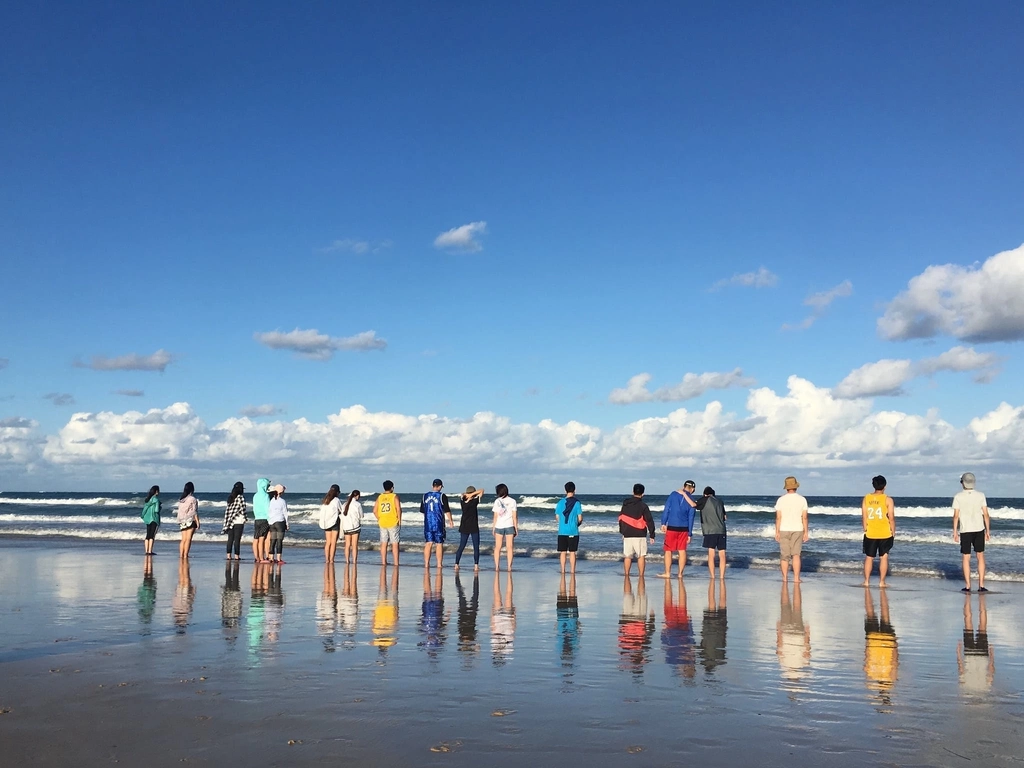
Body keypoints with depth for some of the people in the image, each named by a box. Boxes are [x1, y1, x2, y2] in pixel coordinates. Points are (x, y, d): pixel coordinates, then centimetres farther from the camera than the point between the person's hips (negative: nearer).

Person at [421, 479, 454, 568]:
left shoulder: (425, 496, 5)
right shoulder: (442, 496, -8)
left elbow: (422, 511, 12)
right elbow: (447, 510, -6)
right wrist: (450, 520, 8)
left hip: (427, 524, 4)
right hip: (438, 524, -4)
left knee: (428, 544, 8)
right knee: (439, 544, 3)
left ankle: (426, 564, 9)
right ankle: (439, 565, 4)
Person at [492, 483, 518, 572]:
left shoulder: (497, 501, -3)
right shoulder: (512, 501, -2)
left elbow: (495, 516, -2)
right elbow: (514, 516, -2)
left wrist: (493, 527, 6)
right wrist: (516, 528, 6)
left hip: (499, 526, 0)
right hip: (509, 526, 0)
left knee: (497, 548, 8)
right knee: (509, 548, 5)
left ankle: (497, 566, 6)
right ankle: (509, 567, 2)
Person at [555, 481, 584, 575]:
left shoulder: (560, 502, 1)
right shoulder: (577, 502, -7)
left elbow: (557, 517, 5)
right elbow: (580, 518, -7)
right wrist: (579, 523, 14)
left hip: (562, 531, 2)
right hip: (573, 531, -2)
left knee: (563, 552, 8)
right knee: (572, 552, 4)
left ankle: (563, 571, 10)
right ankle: (572, 572, 5)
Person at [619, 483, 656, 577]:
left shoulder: (625, 505, 7)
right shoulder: (643, 506, -7)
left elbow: (620, 519, 16)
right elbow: (649, 521, -8)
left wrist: (622, 532, 27)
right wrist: (652, 535, 0)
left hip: (627, 535, 4)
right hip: (640, 535, -4)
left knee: (628, 557, 10)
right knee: (641, 556, 1)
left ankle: (626, 576, 10)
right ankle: (641, 577, -2)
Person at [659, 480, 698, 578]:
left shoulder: (674, 494, -1)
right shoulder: (691, 501, 1)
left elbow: (666, 509, -4)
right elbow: (691, 518, 2)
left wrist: (663, 523, -1)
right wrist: (689, 534, 6)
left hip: (672, 527, -2)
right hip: (684, 528, 2)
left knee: (668, 550, 5)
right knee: (682, 551, 7)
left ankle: (667, 573, 5)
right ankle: (680, 573, 9)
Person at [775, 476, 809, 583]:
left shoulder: (781, 500, -5)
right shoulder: (802, 500, -4)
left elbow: (778, 517, -6)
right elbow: (804, 517, -5)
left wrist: (777, 532, -1)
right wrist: (806, 532, 1)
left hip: (784, 530, 0)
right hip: (797, 530, 0)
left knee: (784, 555, 8)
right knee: (796, 554, 1)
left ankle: (785, 578, 11)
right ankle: (796, 578, -5)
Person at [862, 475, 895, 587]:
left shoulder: (866, 499, -1)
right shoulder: (888, 500, -9)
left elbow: (864, 517, 1)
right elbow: (891, 518, -9)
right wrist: (893, 532, 2)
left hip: (870, 534, 2)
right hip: (885, 534, -2)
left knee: (869, 557, 10)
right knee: (884, 557, 7)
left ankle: (866, 581, 12)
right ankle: (882, 582, 6)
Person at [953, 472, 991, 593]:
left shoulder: (958, 497, -6)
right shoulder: (980, 495, -2)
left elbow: (956, 516, -6)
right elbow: (985, 514, -3)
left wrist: (955, 532, 1)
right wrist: (988, 530, 5)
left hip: (965, 531, -1)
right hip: (979, 529, 1)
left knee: (966, 558, 5)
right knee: (980, 556, 10)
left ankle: (967, 586, 5)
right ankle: (981, 585, 7)